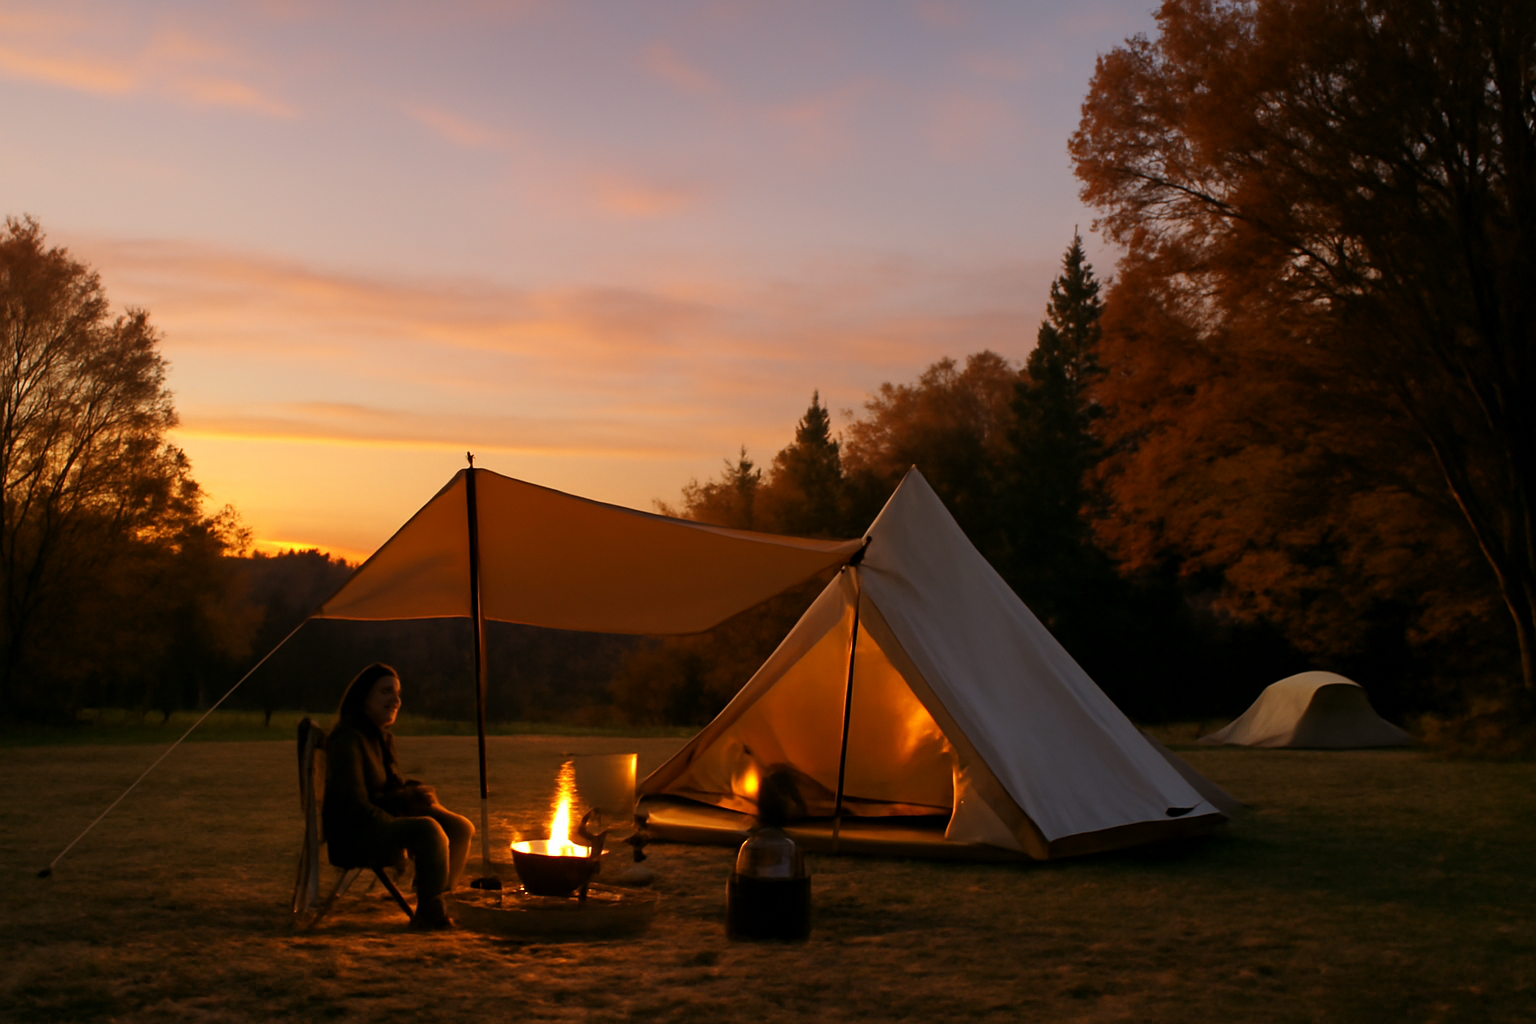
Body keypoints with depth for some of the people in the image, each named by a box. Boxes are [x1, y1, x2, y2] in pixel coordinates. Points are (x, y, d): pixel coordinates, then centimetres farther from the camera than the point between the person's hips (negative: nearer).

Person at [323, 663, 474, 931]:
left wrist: (413, 793, -2)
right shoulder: (347, 739, -16)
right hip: (352, 834, -9)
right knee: (428, 830, -31)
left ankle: (437, 906, 2)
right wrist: (407, 798, -22)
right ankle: (428, 916, -19)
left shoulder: (382, 737, 14)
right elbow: (353, 804, -21)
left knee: (461, 828, -3)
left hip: (381, 823, 10)